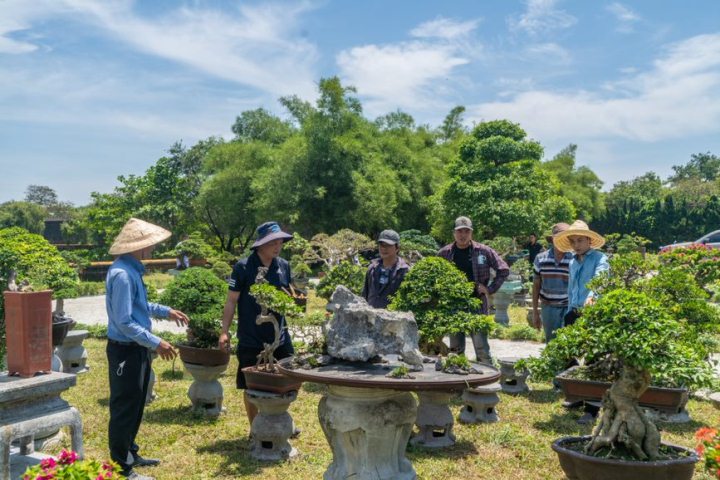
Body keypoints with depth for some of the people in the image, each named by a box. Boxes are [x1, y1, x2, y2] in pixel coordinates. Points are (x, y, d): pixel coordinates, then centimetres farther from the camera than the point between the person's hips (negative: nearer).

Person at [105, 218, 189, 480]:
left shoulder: (132, 269, 8)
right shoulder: (122, 274, -24)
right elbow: (124, 322, -27)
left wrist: (166, 311, 19)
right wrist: (156, 343, -24)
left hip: (137, 349, 10)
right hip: (126, 350, -10)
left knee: (136, 406, 20)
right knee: (124, 408, 2)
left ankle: (129, 454, 35)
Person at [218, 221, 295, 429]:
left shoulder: (284, 266, 3)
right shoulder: (243, 267, -10)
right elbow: (231, 301, -7)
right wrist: (225, 331, -13)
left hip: (280, 337, 4)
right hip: (251, 340, -4)